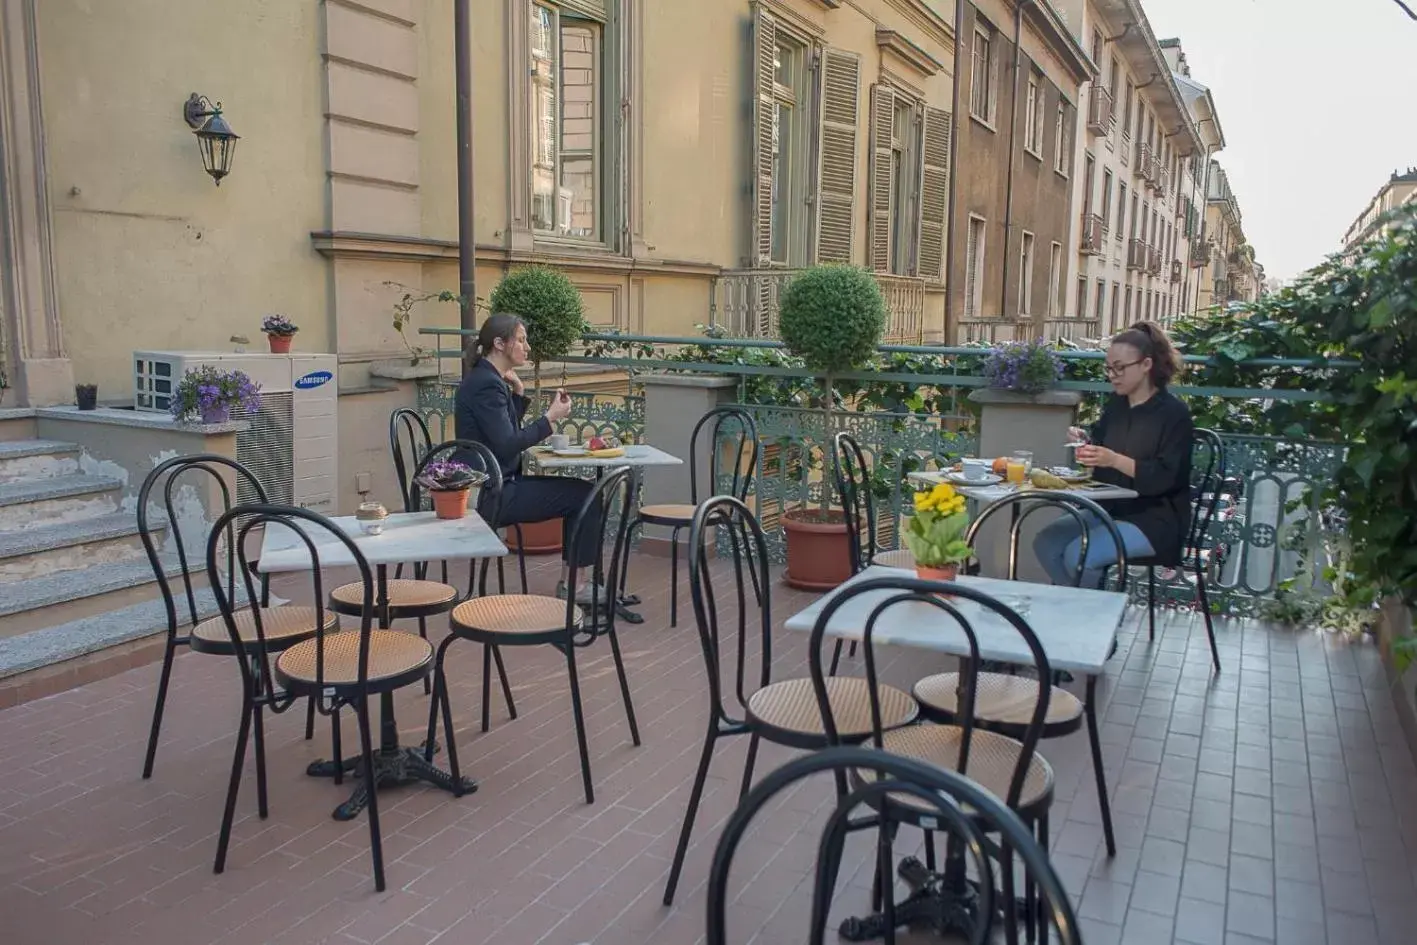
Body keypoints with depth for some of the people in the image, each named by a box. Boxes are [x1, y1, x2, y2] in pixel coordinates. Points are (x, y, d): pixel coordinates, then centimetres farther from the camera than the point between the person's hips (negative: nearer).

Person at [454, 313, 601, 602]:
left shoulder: (486, 378, 12)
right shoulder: (486, 385, -18)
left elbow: (507, 431, 21)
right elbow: (507, 445, -24)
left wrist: (519, 393, 8)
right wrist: (550, 418, -16)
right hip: (490, 494, -10)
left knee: (579, 493, 13)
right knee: (585, 495, -6)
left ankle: (569, 580, 14)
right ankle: (572, 584, 3)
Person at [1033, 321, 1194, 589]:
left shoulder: (1173, 413, -13)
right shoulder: (1117, 403, 8)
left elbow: (1166, 477, -21)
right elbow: (1102, 435, 27)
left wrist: (1114, 460, -32)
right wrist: (1086, 439, 2)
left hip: (1156, 519, -8)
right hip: (1110, 508, 8)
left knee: (1079, 555, -26)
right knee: (1046, 543, -8)